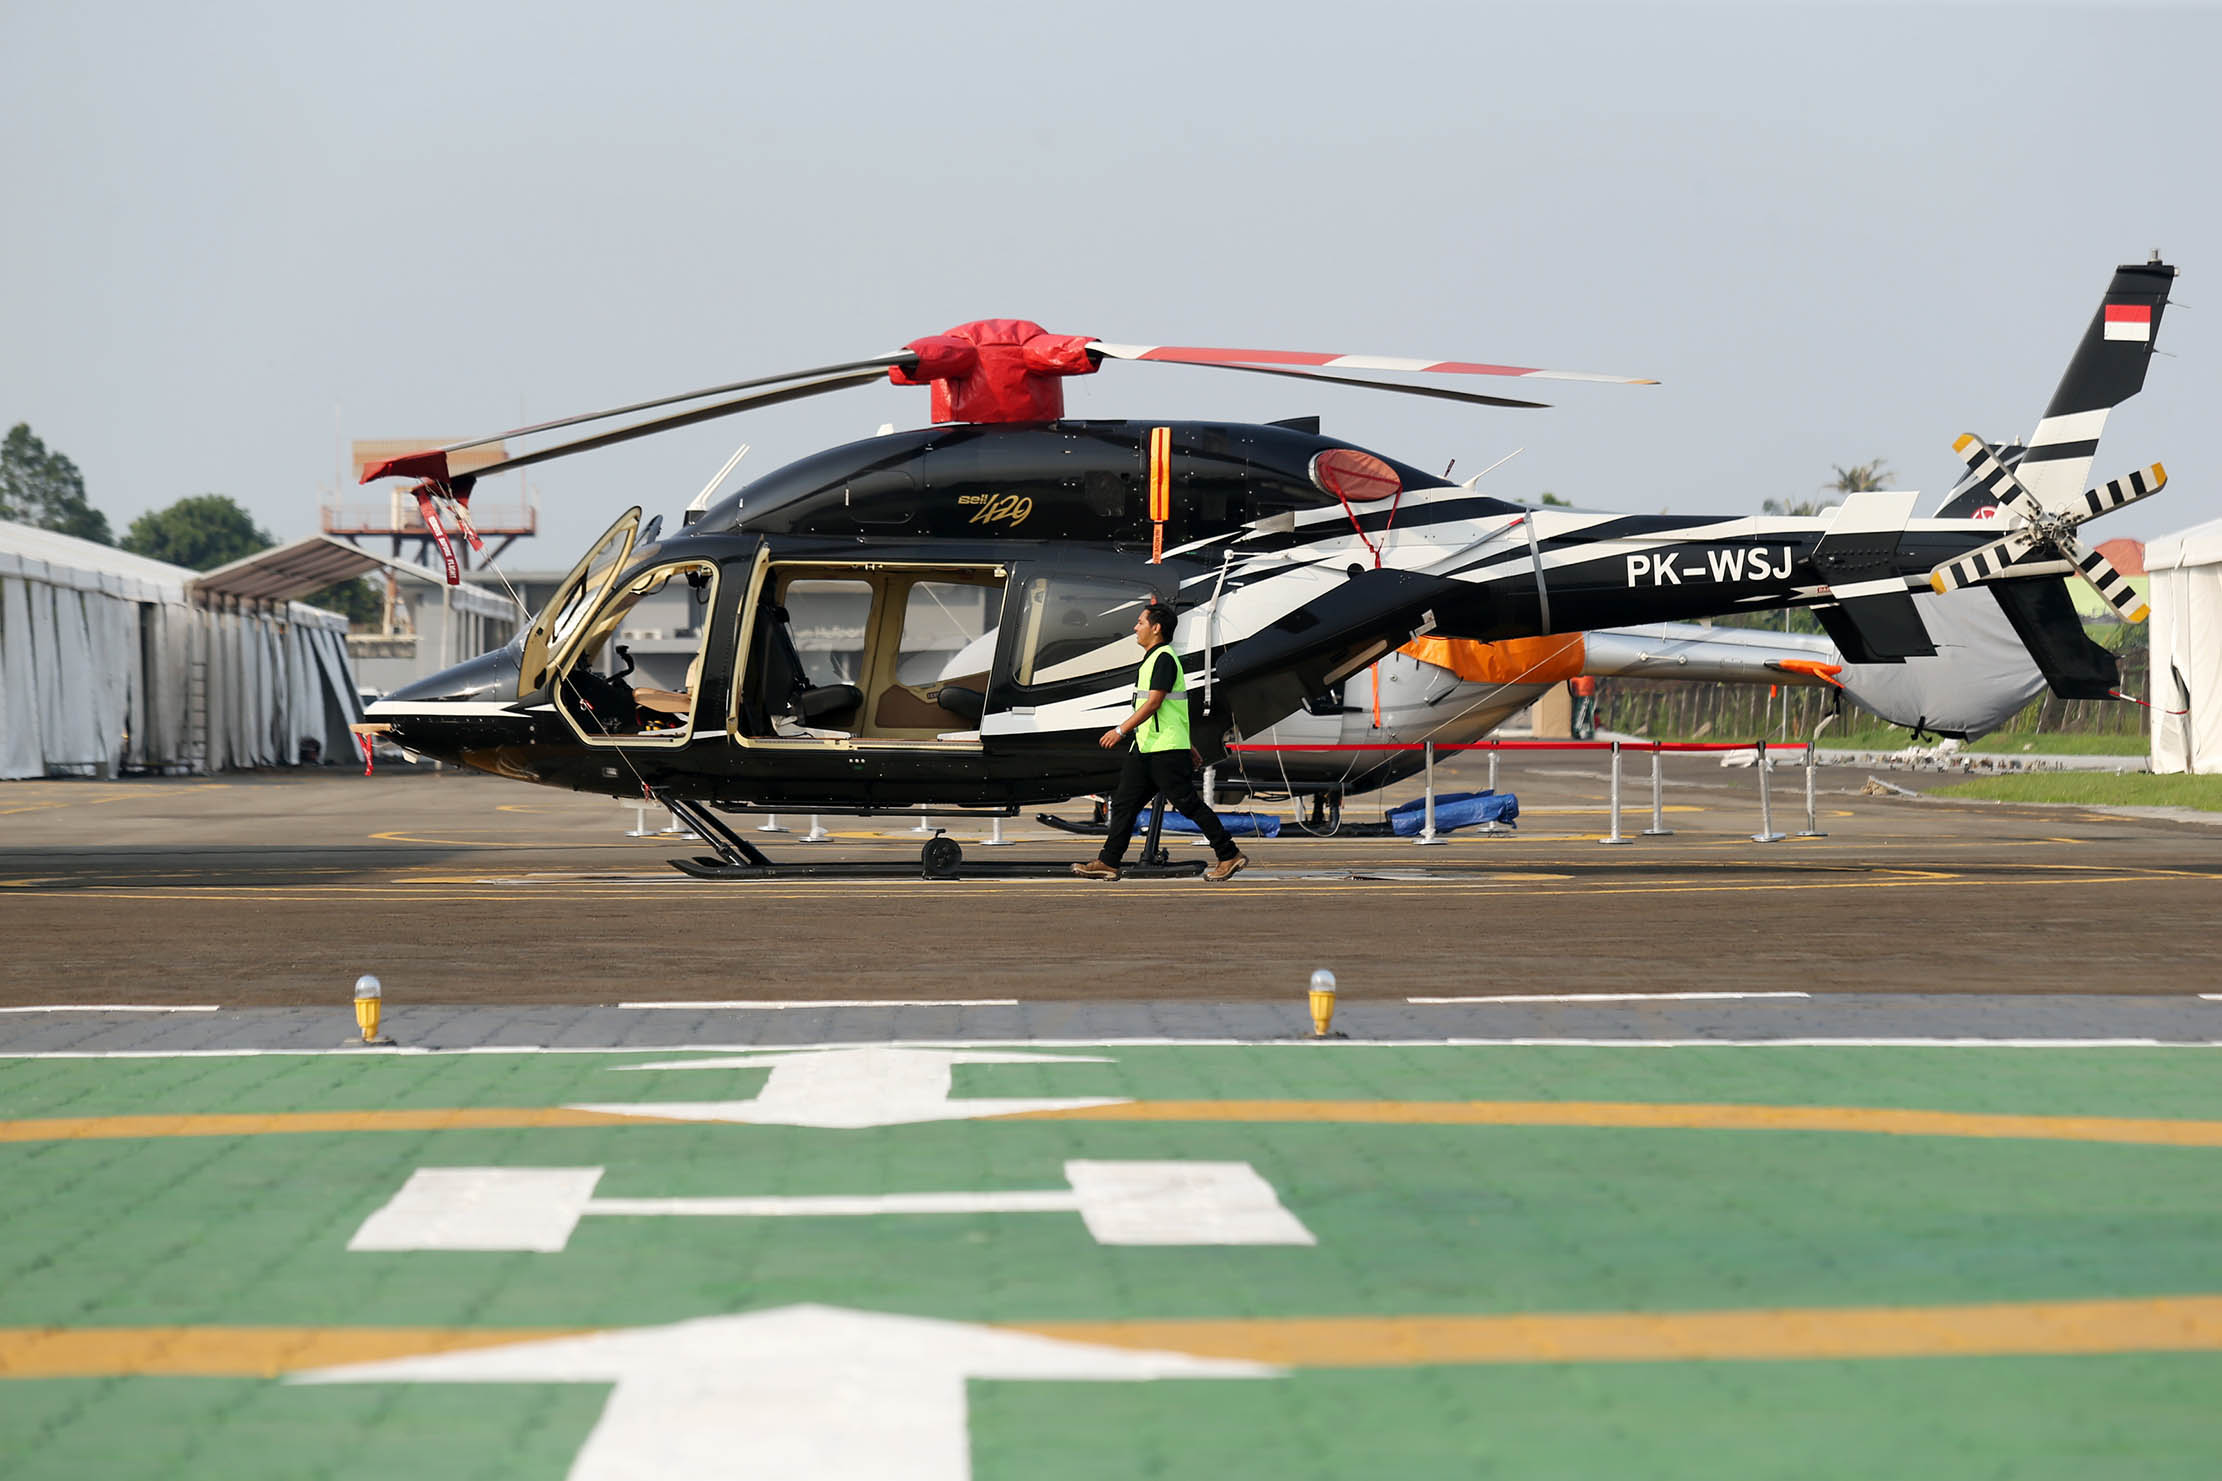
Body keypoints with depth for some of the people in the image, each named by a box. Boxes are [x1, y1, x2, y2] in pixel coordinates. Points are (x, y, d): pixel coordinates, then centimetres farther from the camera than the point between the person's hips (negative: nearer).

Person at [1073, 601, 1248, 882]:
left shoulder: (1164, 658, -13)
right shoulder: (1152, 659, 19)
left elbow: (1154, 702, -21)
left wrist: (1121, 729, -24)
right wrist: (1187, 745, 28)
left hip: (1167, 749, -10)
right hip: (1144, 747, 10)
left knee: (1188, 803, -6)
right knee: (1124, 802, 5)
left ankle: (1229, 855, 2)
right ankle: (1108, 863, 6)